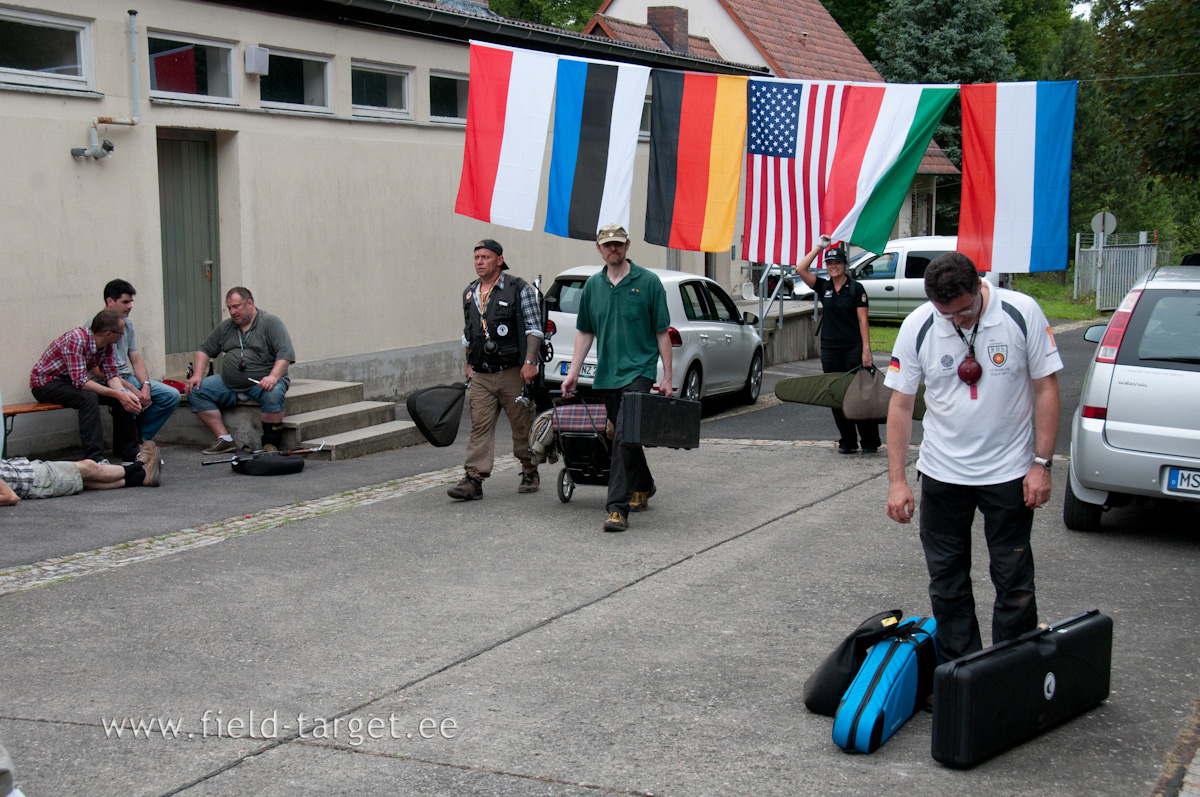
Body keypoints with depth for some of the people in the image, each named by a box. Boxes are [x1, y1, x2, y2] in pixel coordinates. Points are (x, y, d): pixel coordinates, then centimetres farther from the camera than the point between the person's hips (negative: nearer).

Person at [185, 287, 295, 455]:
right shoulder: (225, 327, 14)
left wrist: (273, 377, -29)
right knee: (195, 392, -9)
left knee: (273, 394, -38)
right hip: (229, 384, 6)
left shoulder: (270, 322, -4)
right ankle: (225, 440, -14)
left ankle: (271, 445, -23)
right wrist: (197, 375, 3)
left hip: (261, 383, -6)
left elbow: (285, 353, -14)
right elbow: (205, 350, 20)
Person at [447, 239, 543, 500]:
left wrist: (530, 362, -13)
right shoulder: (469, 294, 14)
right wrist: (469, 364, 21)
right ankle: (473, 479, -9)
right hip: (481, 376, 4)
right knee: (480, 426, -5)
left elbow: (533, 328, -5)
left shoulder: (519, 289, -2)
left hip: (512, 373, -4)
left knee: (522, 425, 6)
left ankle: (530, 473, 23)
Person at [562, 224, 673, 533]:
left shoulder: (647, 282, -2)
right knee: (625, 437, 16)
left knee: (624, 437, -16)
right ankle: (643, 487, 39)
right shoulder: (593, 285, 10)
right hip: (606, 374, 5)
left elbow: (662, 332, -1)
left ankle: (617, 508, -17)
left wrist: (667, 376, -4)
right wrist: (573, 372, 8)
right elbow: (585, 332, 15)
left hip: (639, 371, -5)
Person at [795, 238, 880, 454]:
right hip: (830, 349, 4)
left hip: (853, 347, -4)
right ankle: (847, 442, 14)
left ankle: (870, 441, 5)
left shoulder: (856, 288, -1)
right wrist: (819, 246, -1)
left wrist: (866, 350, -12)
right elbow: (801, 269, -4)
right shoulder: (823, 287, 9)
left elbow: (863, 321, -5)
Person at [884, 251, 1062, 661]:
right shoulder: (917, 327, -8)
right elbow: (901, 404, -2)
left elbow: (1046, 389, -5)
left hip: (1009, 472, -2)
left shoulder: (1021, 313, -12)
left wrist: (1041, 463, -9)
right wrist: (896, 481, -6)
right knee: (947, 581, 9)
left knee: (1014, 581, 4)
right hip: (942, 473, 2)